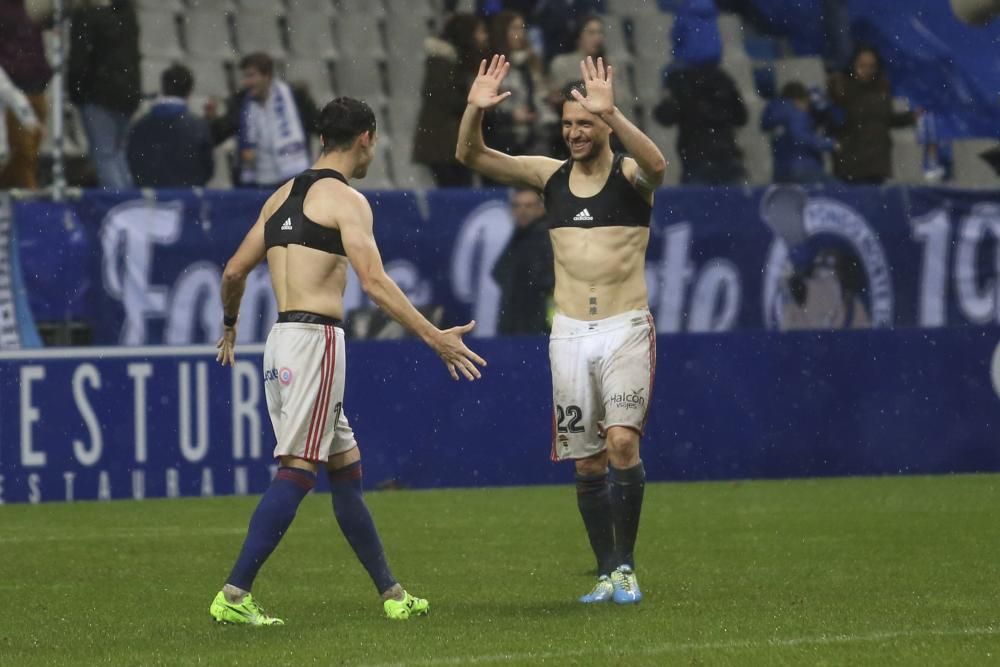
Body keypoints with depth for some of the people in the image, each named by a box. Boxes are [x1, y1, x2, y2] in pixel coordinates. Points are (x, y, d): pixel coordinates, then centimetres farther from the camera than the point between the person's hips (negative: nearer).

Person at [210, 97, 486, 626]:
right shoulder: (346, 200, -6)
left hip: (281, 341, 9)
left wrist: (229, 324, 38)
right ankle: (233, 596, -16)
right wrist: (435, 338, -15)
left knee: (346, 469, 14)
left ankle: (391, 593, 19)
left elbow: (234, 271, 20)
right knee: (296, 472, -10)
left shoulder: (282, 195, 17)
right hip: (316, 339, -9)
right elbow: (374, 282, -16)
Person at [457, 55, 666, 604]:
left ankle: (626, 566, -8)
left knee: (622, 442, -20)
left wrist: (610, 113, -43)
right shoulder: (550, 176, 7)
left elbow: (655, 163, -29)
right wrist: (475, 110, -17)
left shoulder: (630, 176, -4)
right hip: (569, 332, 4)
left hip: (626, 329, -4)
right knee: (586, 461, 5)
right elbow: (471, 156, 3)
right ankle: (608, 574, 14)